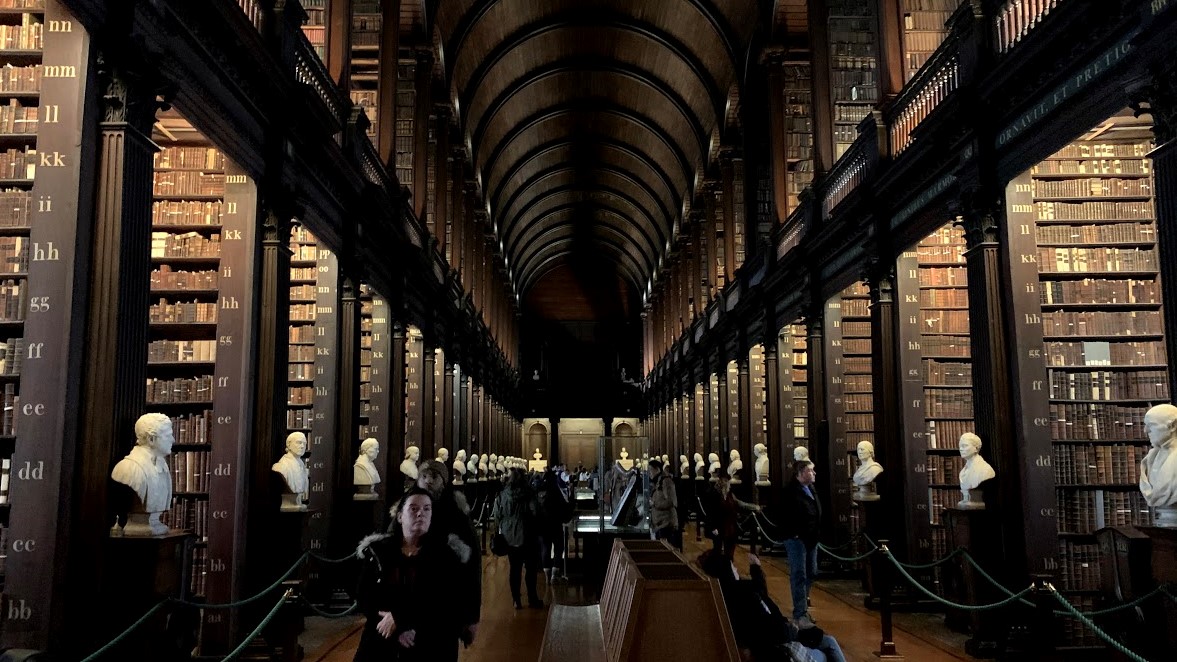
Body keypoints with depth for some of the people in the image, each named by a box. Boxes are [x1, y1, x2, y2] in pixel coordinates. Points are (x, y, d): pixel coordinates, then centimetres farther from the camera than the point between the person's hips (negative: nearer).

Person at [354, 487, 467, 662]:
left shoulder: (445, 555, -3)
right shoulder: (377, 551, 3)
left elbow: (443, 603, -12)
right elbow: (363, 597, 0)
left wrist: (397, 617, -19)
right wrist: (398, 629, -13)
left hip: (430, 647, -1)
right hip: (381, 644, 2)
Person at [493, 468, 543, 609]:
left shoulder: (502, 495, -3)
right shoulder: (528, 494, -13)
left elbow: (496, 515, 0)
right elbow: (535, 512, -17)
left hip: (509, 537, 3)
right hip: (526, 535, -3)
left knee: (515, 568, 9)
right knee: (531, 568, 8)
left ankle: (516, 600, 12)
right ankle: (532, 599, 13)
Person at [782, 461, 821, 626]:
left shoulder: (811, 489, 11)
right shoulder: (791, 492, -16)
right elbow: (784, 516, -18)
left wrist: (816, 533, 13)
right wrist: (793, 534, -16)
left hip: (811, 539, 9)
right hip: (797, 540, -9)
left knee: (811, 574, 17)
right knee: (799, 576, -5)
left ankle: (802, 605, 34)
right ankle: (800, 614, 0)